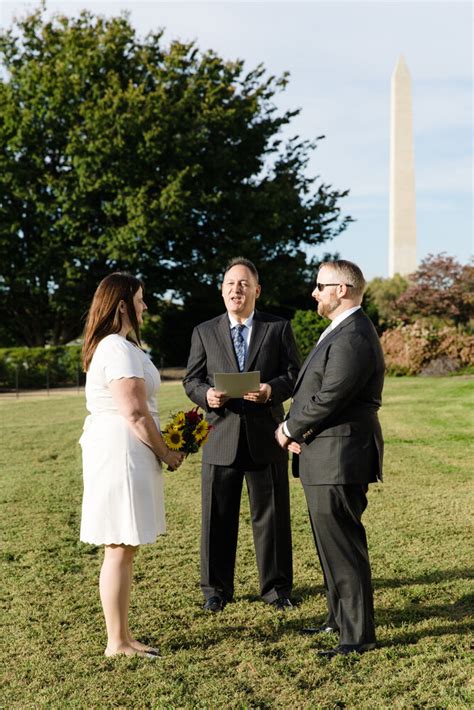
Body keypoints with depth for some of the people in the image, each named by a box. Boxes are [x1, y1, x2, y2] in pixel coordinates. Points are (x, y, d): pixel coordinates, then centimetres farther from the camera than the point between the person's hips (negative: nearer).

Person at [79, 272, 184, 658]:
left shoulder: (112, 346, 18)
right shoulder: (119, 349, -15)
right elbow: (135, 413, -20)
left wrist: (161, 447, 15)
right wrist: (165, 452, -8)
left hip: (116, 452, 11)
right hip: (122, 453, -11)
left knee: (122, 549, 14)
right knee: (120, 550, -4)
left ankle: (122, 636, 22)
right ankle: (117, 643, 5)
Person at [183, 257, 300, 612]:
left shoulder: (279, 328, 6)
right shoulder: (204, 332, 10)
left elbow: (294, 374, 1)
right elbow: (191, 380, 8)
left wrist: (272, 389, -20)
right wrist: (206, 394, -14)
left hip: (266, 437, -1)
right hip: (221, 438, 1)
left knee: (272, 515, 8)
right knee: (218, 517, 7)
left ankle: (276, 586, 23)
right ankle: (216, 588, 22)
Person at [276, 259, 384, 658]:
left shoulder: (353, 337, -19)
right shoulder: (341, 331, 16)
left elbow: (328, 399, -23)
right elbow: (315, 390, 15)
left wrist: (289, 429, -8)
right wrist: (297, 430, -2)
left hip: (339, 459, -11)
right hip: (326, 458, 11)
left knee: (342, 546, -3)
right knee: (331, 542, 20)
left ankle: (359, 635, 8)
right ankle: (339, 618, 34)